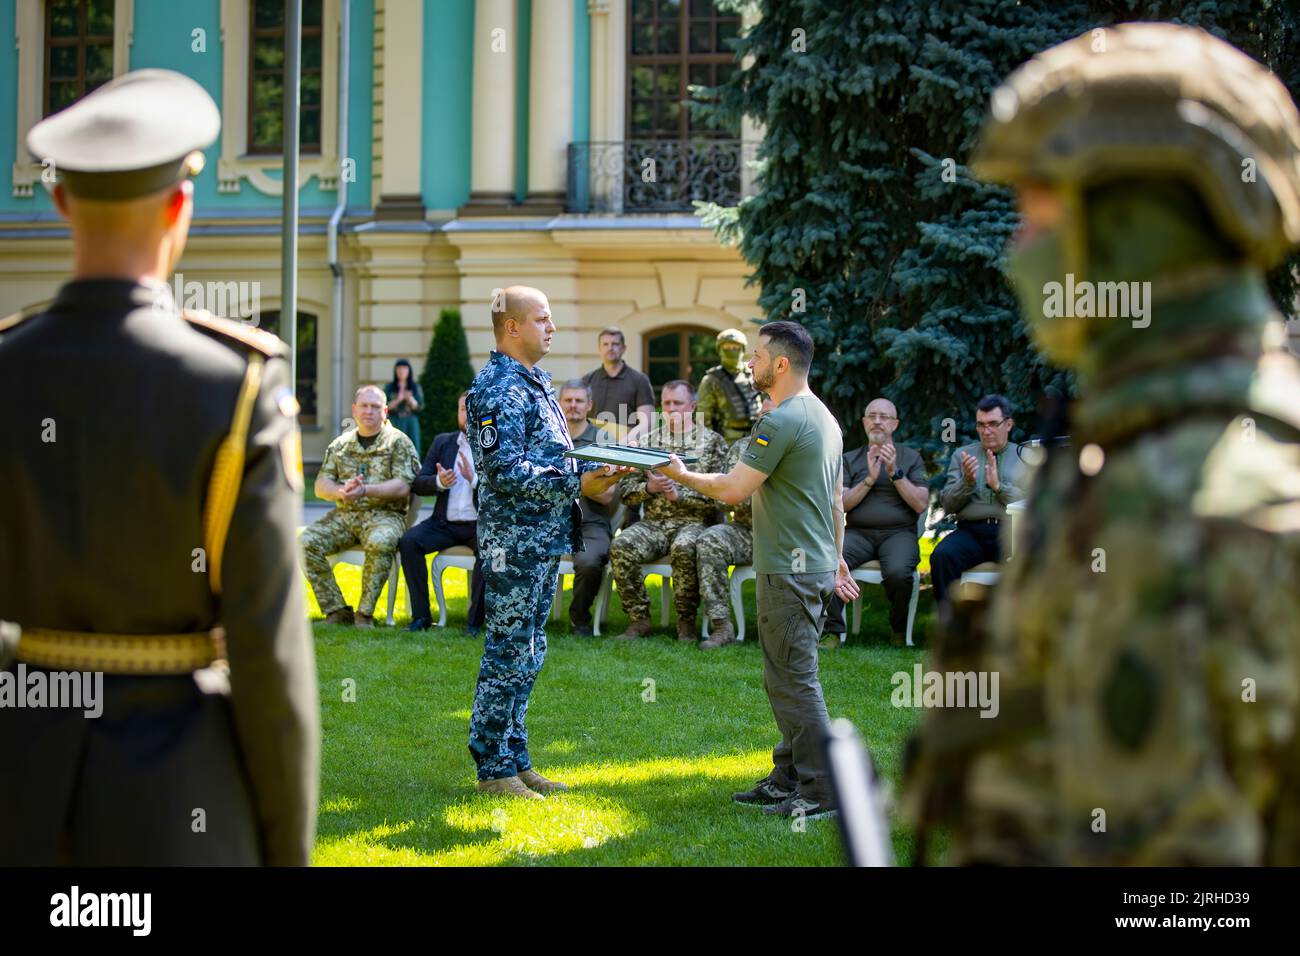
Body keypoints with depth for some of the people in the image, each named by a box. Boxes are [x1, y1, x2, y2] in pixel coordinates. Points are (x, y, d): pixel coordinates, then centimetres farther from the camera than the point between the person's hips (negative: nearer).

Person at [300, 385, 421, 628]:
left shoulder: (398, 442, 4)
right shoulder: (340, 444, 16)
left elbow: (403, 487, -9)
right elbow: (320, 486, 10)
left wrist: (365, 491, -23)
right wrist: (341, 491, -14)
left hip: (384, 515, -4)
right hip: (344, 515, 4)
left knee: (380, 543, -38)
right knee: (307, 541, -22)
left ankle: (365, 613, -24)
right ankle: (336, 610, -15)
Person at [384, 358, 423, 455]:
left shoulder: (415, 387, 8)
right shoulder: (389, 387, 6)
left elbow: (419, 406, 2)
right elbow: (386, 406, -1)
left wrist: (410, 399, -16)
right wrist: (398, 400, -16)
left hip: (411, 422, 1)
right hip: (395, 421, -1)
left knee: (414, 450, -6)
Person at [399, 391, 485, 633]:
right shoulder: (442, 442, 15)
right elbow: (417, 484, 10)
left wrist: (474, 478, -20)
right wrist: (438, 482, -12)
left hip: (480, 524, -3)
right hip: (445, 523, 3)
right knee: (408, 541, -23)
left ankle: (475, 620, -23)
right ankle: (421, 615, -18)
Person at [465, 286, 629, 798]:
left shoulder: (534, 383, 18)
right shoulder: (499, 387, -14)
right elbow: (505, 470, -22)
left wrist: (597, 469, 8)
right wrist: (576, 483, -22)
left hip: (544, 542, 10)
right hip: (514, 543, -10)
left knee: (526, 655, 13)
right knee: (507, 654, -4)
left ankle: (515, 761, 20)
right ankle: (493, 769, 2)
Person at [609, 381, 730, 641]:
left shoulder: (712, 441, 5)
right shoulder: (646, 441, 15)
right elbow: (625, 492, 10)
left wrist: (679, 494, -16)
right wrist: (649, 487, -10)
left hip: (695, 522, -3)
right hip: (653, 522, 3)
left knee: (684, 548, -37)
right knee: (621, 547, -27)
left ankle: (687, 621, -19)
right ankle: (639, 619, -14)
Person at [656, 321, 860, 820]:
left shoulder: (782, 421, -17)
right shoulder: (824, 417, 15)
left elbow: (733, 489, -17)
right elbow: (836, 501, 21)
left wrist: (682, 475, -1)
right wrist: (837, 558, 26)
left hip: (789, 571, -10)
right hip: (816, 564, 10)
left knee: (794, 681, -7)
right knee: (788, 678, 15)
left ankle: (820, 793, -5)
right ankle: (788, 779, 21)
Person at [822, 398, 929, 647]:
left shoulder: (910, 457, 14)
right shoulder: (850, 460, 18)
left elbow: (921, 505, 1)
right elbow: (840, 505, 4)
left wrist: (894, 473, -7)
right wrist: (869, 479, -7)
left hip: (898, 533, -1)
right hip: (858, 533, 1)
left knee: (898, 572, -35)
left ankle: (899, 631, -7)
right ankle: (832, 631, -22)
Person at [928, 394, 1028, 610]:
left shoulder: (1025, 457, 16)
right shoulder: (962, 455, 20)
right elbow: (947, 504, 11)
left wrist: (999, 486, -9)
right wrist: (967, 481, -8)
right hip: (970, 530, 2)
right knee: (942, 556, -32)